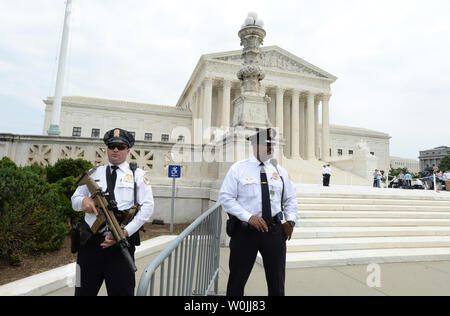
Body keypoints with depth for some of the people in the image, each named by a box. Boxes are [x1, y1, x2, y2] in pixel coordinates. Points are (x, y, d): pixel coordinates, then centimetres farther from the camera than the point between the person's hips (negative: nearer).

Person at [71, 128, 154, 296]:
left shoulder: (138, 175, 4)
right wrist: (83, 201, -7)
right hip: (90, 244, 3)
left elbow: (147, 207, -4)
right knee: (84, 291, 11)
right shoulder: (93, 174, 16)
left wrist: (125, 232, -16)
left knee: (122, 291, 6)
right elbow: (74, 200, 19)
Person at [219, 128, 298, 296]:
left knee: (277, 281, 16)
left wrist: (291, 220, 2)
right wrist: (249, 217, -17)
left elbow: (291, 198, 18)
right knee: (237, 278, 10)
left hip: (274, 230, 3)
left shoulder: (280, 170, 8)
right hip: (245, 230, -3)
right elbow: (225, 197, -8)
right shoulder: (238, 169, -4)